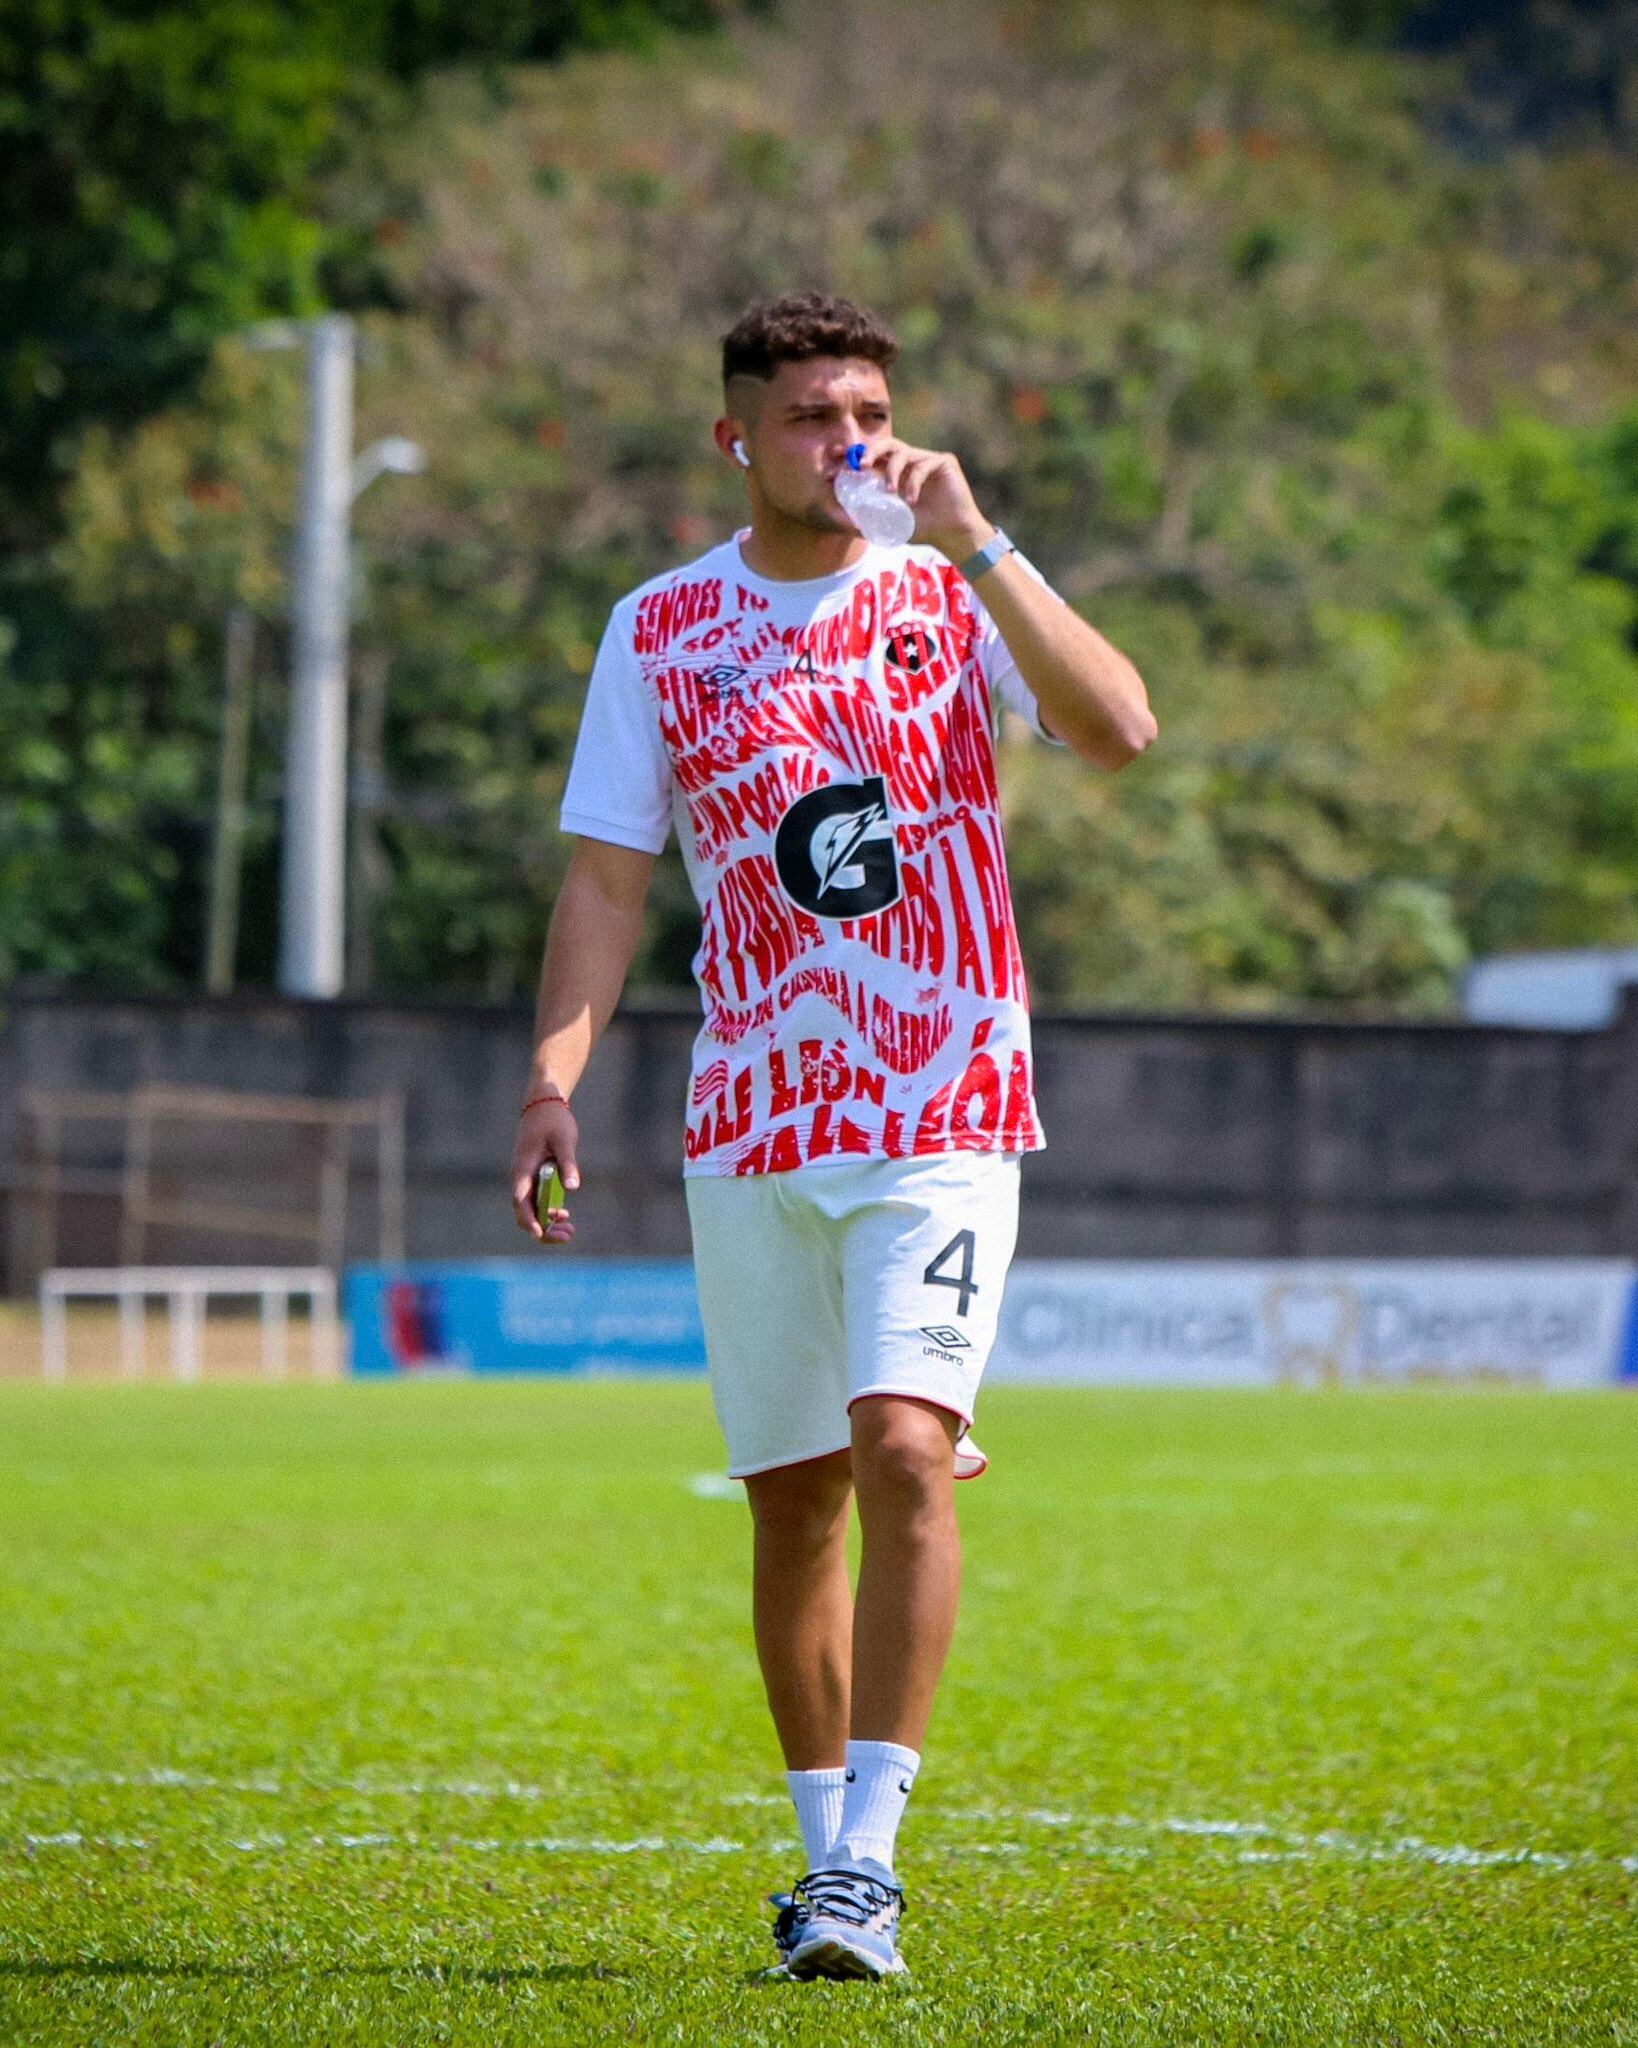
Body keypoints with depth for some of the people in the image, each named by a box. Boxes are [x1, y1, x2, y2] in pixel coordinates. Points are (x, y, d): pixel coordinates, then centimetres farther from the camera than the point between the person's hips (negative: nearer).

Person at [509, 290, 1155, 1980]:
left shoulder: (945, 596, 2)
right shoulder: (657, 632, 6)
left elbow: (1118, 731, -14)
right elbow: (606, 883, 5)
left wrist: (975, 543, -20)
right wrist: (554, 1079, -8)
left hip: (944, 1102, -2)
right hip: (750, 1125, 2)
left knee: (903, 1452, -18)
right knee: (792, 1504, 8)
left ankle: (865, 1859, -16)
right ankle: (825, 1846, 22)